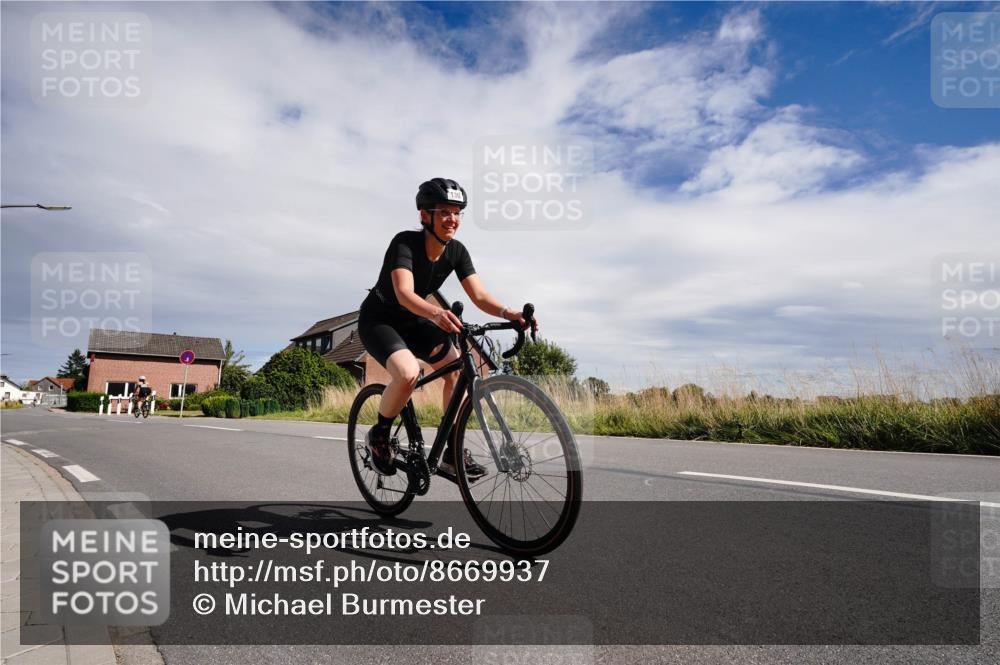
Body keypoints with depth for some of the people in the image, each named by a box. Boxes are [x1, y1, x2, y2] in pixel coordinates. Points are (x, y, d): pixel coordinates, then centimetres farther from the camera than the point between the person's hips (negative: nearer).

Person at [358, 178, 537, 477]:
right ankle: (379, 435, -4)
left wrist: (509, 313, -37)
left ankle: (453, 453, 2)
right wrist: (436, 313, -61)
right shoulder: (405, 242, -26)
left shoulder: (457, 251, -10)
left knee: (458, 370, -12)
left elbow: (480, 296, -17)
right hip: (378, 320, -6)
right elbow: (404, 293, -41)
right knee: (408, 373, -32)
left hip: (413, 321, 6)